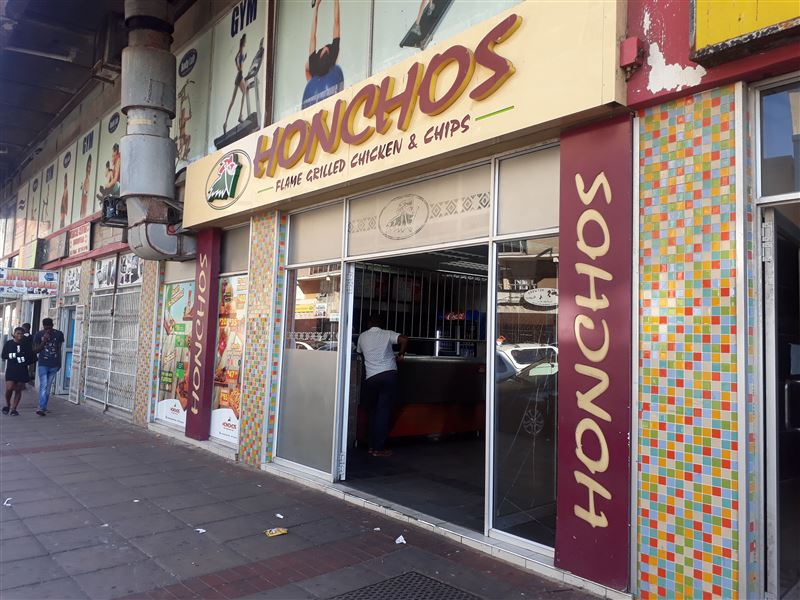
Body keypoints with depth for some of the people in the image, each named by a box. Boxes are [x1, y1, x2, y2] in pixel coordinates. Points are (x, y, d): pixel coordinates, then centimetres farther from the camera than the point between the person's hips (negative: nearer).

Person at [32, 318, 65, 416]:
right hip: (43, 364, -2)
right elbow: (35, 350, -2)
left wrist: (59, 363, 11)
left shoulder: (59, 334, 1)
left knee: (48, 387, 8)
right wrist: (44, 341, -17)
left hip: (54, 365, 2)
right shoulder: (38, 335, -2)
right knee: (43, 385, -13)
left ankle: (43, 408, 17)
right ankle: (42, 408, -17)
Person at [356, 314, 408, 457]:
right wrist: (401, 354, 6)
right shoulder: (387, 334, 6)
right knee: (384, 411, 0)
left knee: (374, 410, 17)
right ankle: (379, 448, 1)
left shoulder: (362, 337, 13)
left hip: (371, 378, 2)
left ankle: (372, 446, 19)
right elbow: (404, 340, -11)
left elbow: (359, 352, 32)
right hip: (389, 375, -2)